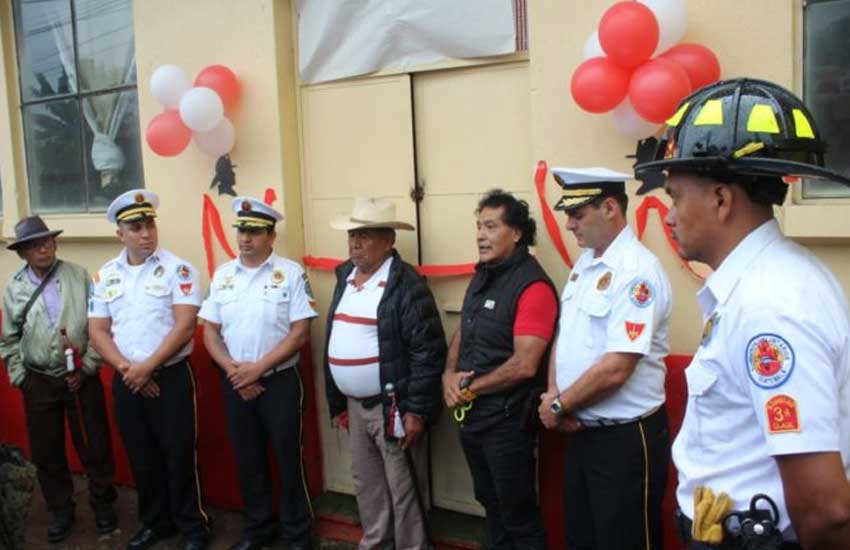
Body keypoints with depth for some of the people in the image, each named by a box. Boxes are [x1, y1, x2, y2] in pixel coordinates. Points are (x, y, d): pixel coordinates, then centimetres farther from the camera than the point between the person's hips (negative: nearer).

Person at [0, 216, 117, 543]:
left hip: (82, 377, -2)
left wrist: (87, 368, -8)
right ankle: (60, 510, 30)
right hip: (38, 381, 2)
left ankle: (103, 504, 26)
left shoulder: (79, 276, -4)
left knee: (94, 446, 5)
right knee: (46, 451, 11)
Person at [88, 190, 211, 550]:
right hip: (126, 381, 4)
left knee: (178, 455, 2)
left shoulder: (177, 269, -7)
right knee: (141, 457, 14)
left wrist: (147, 367, -15)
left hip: (171, 377, -4)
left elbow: (184, 326, -14)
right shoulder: (106, 275, 6)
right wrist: (126, 369, -9)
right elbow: (98, 331, 5)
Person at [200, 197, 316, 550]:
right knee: (248, 459, 15)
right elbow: (210, 332, 6)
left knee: (287, 459, 5)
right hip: (235, 384, 4)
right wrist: (234, 372, -7)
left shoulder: (290, 273, -7)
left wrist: (258, 367, -15)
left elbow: (300, 333, -11)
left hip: (279, 381, -4)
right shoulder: (222, 275, 6)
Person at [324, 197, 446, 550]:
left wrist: (416, 410, -20)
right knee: (366, 486, 20)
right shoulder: (345, 277, 9)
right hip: (355, 405, 8)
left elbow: (428, 351, -19)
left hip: (391, 407, -7)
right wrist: (337, 401, 14)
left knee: (403, 492, 5)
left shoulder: (407, 283, -15)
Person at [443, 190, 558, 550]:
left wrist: (468, 388, -13)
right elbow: (462, 333, 16)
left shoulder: (532, 286, -19)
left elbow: (524, 365, -24)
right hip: (470, 414, 8)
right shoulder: (482, 276, 8)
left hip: (507, 419, -8)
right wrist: (449, 376, -3)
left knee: (518, 514, 8)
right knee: (489, 502, 23)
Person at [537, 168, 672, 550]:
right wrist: (554, 396, -4)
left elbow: (615, 369, -25)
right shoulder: (584, 263, 8)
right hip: (581, 432, 8)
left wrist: (558, 406, -12)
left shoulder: (636, 271, -20)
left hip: (625, 439, -8)